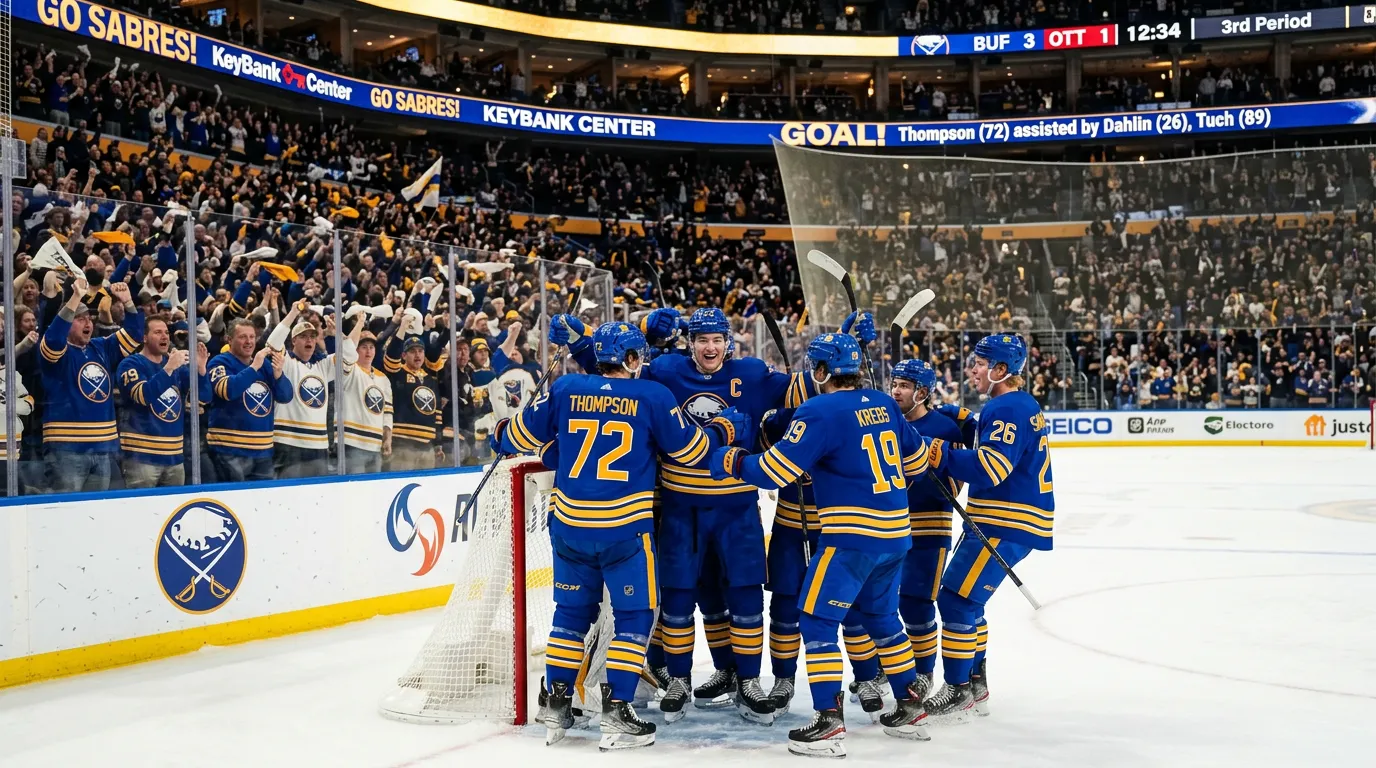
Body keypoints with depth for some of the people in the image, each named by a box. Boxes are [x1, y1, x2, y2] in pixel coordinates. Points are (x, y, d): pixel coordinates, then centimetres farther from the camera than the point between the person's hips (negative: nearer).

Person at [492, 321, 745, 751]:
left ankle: (557, 706, 20)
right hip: (626, 525, -4)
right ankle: (616, 714, 1)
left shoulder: (565, 389, 4)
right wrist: (724, 428, 22)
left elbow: (524, 435, 11)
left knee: (572, 610, 17)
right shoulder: (652, 396, -3)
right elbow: (691, 450, 2)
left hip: (570, 522, 4)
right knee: (634, 614, 6)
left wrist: (501, 437, 34)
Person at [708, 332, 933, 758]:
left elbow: (775, 470, -15)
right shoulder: (883, 404, 9)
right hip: (894, 532, 8)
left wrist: (730, 461, 1)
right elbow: (916, 459, 18)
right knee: (882, 617, 22)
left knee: (817, 620, -1)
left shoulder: (820, 411, -13)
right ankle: (910, 708, 28)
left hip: (853, 534, -8)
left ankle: (829, 722, -5)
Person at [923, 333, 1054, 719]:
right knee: (964, 599, 16)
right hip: (1003, 518, 11)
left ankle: (958, 690, -1)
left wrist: (941, 455, -23)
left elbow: (990, 467, -27)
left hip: (1007, 524, -11)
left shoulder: (1008, 409, -16)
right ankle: (974, 682, 24)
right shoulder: (1022, 405, 17)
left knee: (957, 599, -7)